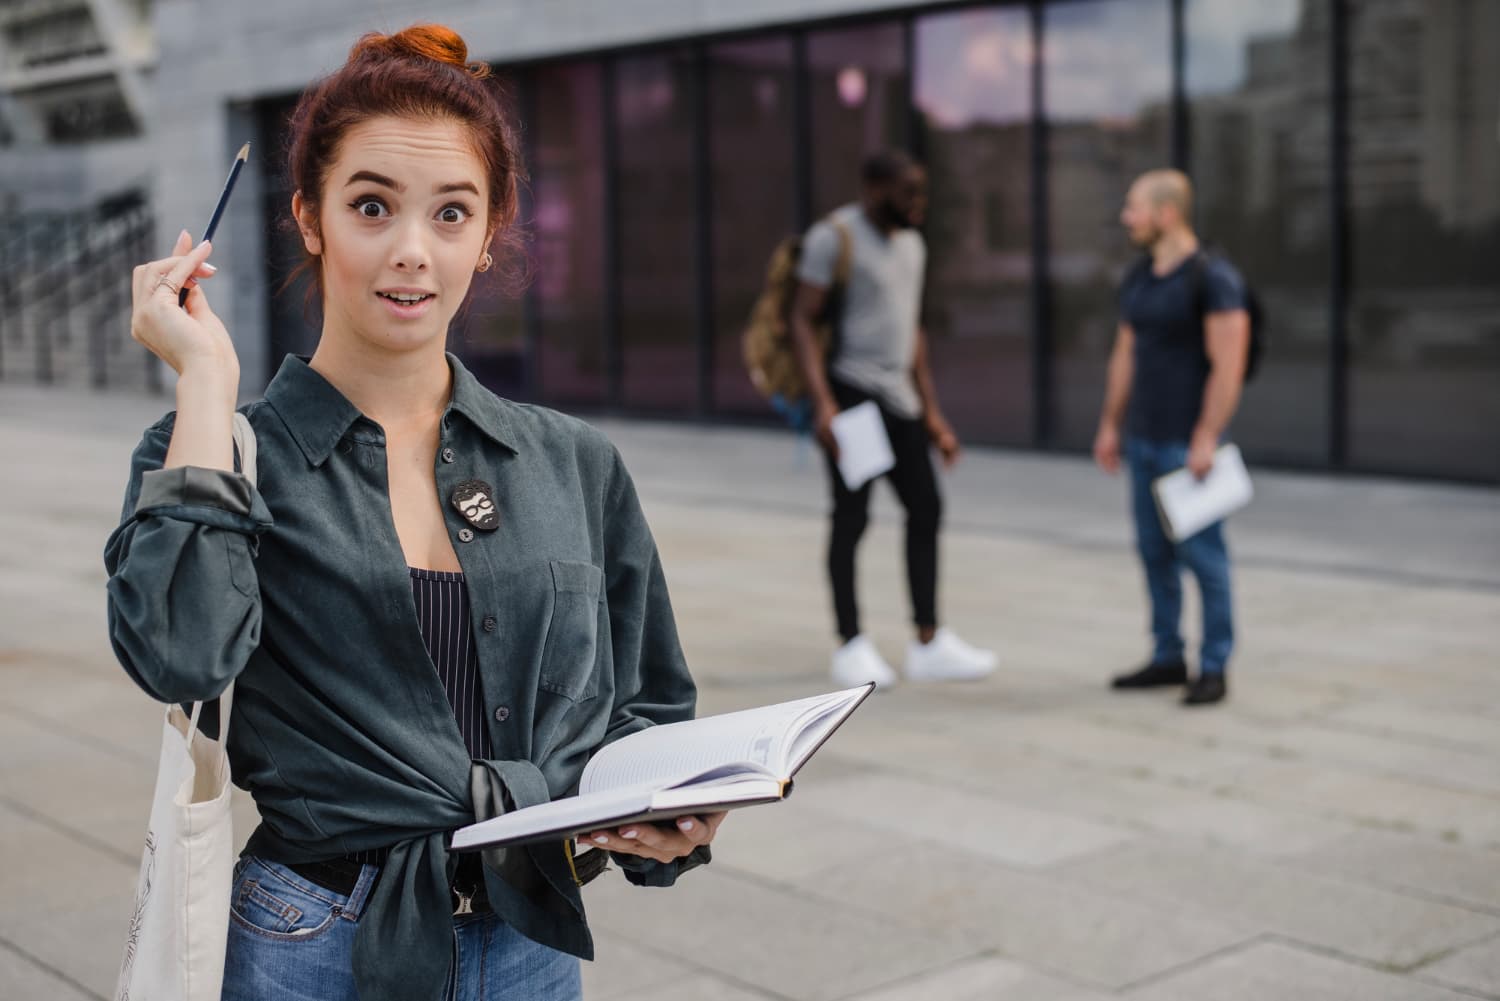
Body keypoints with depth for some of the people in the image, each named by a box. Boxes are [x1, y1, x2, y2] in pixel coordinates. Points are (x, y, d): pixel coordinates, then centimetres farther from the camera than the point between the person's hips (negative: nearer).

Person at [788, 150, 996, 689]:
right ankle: (851, 646, 7)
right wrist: (822, 402, -22)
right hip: (851, 392, -7)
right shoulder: (834, 236, -7)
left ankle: (928, 644, 9)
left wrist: (932, 413, 20)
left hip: (898, 397, 8)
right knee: (852, 516, -3)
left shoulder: (911, 244, 17)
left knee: (925, 509, 3)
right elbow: (802, 320, -11)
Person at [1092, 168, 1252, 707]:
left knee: (1201, 552, -4)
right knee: (1154, 550, 10)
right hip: (1143, 440, 7)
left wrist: (1207, 438, -20)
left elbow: (1228, 365, -16)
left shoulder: (1213, 278, -11)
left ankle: (1214, 668, 4)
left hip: (1188, 441, -7)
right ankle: (1168, 657, 19)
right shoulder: (1138, 279, 12)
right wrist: (1111, 425, 16)